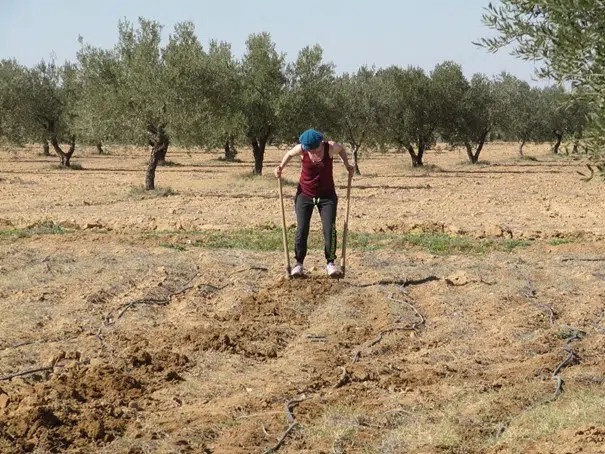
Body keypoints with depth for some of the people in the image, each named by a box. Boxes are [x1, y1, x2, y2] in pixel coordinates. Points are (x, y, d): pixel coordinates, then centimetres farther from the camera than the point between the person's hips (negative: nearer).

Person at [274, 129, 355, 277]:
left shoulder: (331, 147, -17)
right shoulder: (301, 149, -15)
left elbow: (341, 149, 7)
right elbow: (289, 154, 7)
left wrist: (347, 166, 3)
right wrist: (281, 168, -4)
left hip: (327, 195, 0)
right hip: (305, 195, 0)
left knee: (330, 229, -11)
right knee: (301, 230, -5)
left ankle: (330, 262, 0)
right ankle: (299, 262, 9)